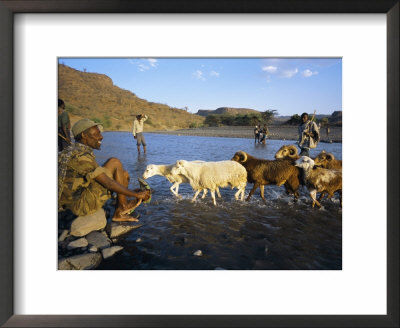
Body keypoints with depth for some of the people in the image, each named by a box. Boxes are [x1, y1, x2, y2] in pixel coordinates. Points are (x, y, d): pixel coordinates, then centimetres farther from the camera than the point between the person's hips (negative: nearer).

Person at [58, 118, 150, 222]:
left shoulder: (75, 152, 14)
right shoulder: (80, 155, -20)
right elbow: (108, 183, -23)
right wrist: (136, 194, -14)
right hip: (83, 204, -10)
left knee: (124, 174, 9)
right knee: (114, 162, -12)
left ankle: (119, 213, 6)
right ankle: (123, 206, -2)